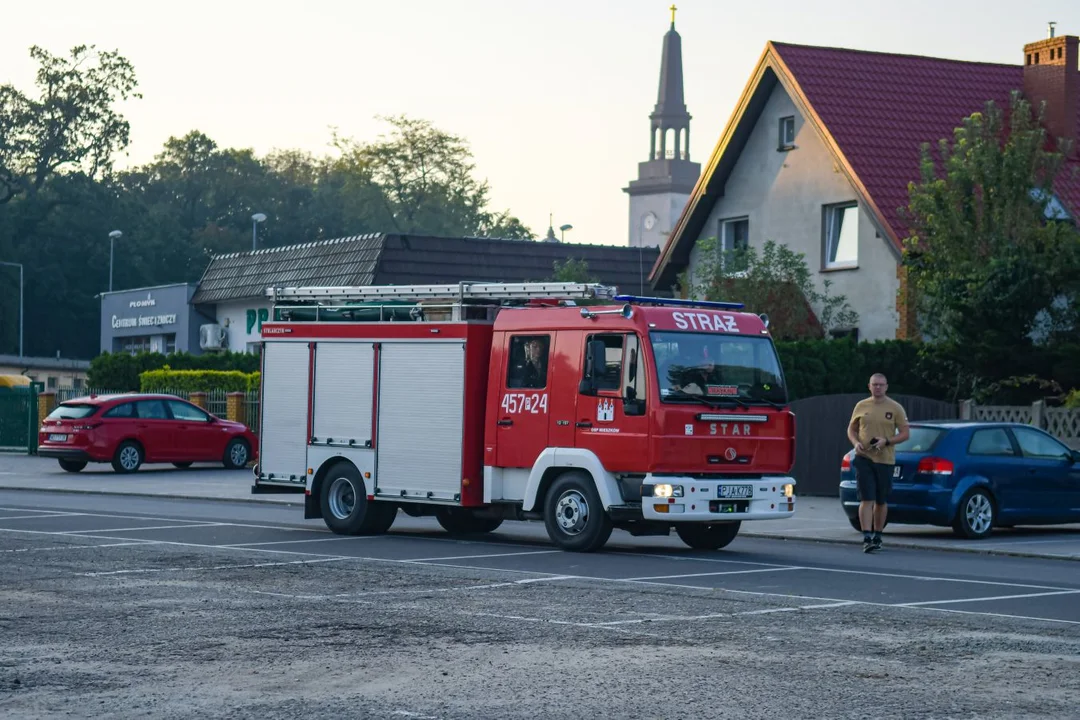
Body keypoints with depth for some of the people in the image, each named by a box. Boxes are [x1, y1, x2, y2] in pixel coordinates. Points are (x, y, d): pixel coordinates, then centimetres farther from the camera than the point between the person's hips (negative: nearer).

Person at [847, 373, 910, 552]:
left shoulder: (895, 408, 0)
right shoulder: (861, 406, 6)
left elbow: (905, 433, 1)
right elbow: (851, 429, 14)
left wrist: (887, 441, -15)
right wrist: (856, 443, -7)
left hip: (885, 460, 0)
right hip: (864, 458, 0)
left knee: (881, 501, 10)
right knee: (866, 499, -10)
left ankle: (877, 536, 24)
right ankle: (867, 538, -14)